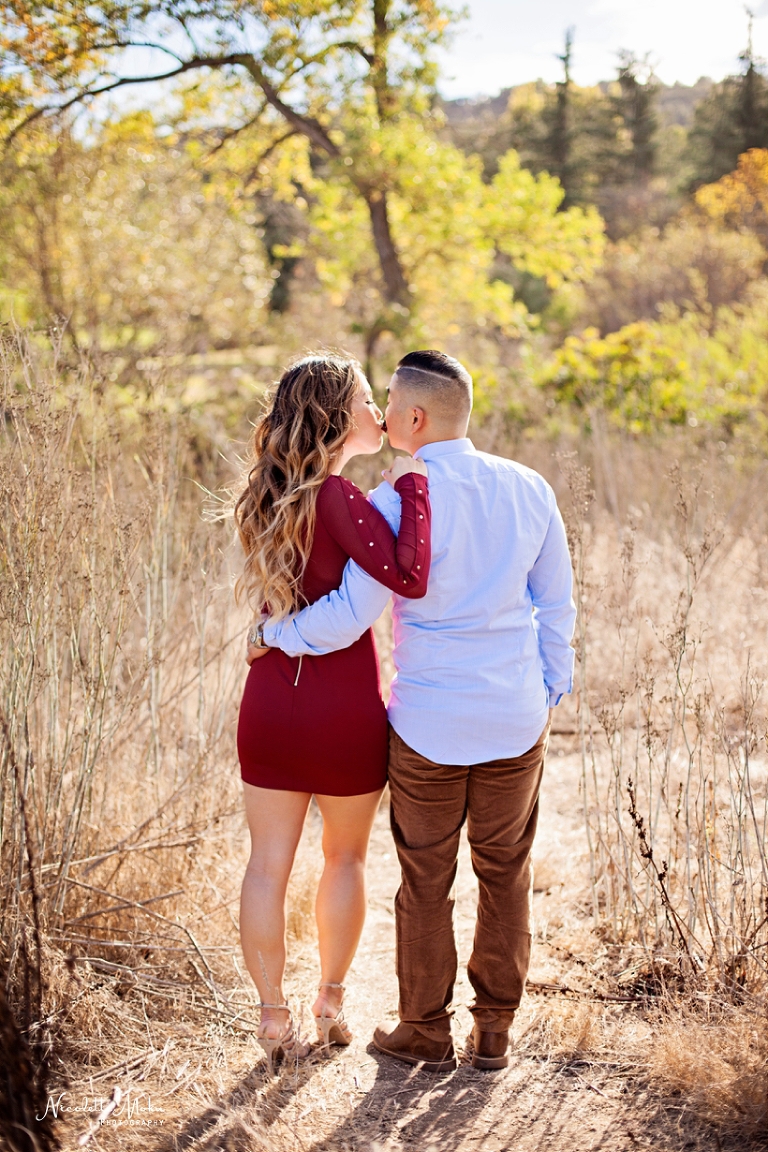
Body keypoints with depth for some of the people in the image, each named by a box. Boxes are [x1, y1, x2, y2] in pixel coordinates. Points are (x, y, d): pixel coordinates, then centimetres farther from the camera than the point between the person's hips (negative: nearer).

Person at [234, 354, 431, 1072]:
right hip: (345, 708, -5)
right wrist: (411, 484, -20)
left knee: (269, 864, 9)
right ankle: (331, 1004, 29)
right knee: (345, 858, 16)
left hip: (271, 698, 5)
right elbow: (409, 578, -29)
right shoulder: (337, 496, -18)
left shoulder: (270, 494, 4)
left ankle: (274, 1020, 16)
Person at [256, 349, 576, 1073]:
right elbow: (557, 605, 6)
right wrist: (549, 694, 16)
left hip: (429, 725, -3)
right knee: (504, 876, 15)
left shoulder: (398, 503, -15)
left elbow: (350, 614, -15)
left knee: (426, 880, 11)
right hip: (516, 719, 4)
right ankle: (494, 1032, 23)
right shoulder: (529, 490, 0)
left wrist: (276, 633, 2)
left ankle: (426, 1034, 23)